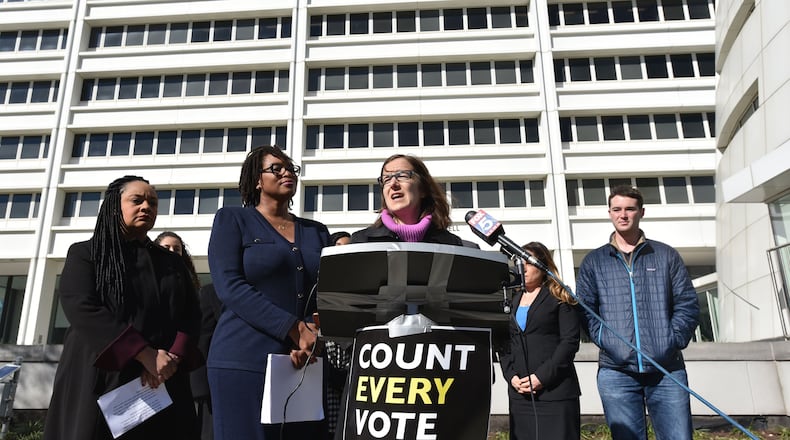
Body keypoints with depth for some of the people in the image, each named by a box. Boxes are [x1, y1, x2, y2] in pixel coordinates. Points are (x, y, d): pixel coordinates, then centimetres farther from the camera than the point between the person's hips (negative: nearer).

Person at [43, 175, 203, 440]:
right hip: (101, 381, -3)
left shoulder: (172, 263, 15)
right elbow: (82, 308, -11)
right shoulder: (85, 254, 5)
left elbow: (191, 316, 6)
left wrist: (172, 358, -15)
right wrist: (146, 354, -20)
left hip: (162, 386, 3)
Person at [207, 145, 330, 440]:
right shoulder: (232, 219, 5)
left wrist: (312, 340, -13)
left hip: (306, 362, 4)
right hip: (245, 360, -3)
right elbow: (229, 286, -9)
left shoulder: (317, 232, 15)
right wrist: (295, 329, -16)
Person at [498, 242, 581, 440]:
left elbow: (570, 342, -7)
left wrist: (542, 376, -13)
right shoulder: (512, 301, 16)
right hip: (519, 392, 5)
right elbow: (504, 345, 13)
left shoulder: (560, 298, 2)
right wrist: (511, 376, -3)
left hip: (556, 392, -4)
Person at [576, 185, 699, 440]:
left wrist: (672, 341, -6)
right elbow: (585, 310, 5)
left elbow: (687, 304, 6)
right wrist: (606, 341, -8)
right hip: (616, 372, 0)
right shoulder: (593, 262, 10)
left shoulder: (666, 256, 11)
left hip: (667, 370, 0)